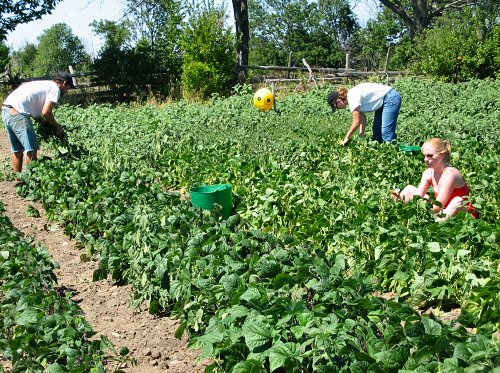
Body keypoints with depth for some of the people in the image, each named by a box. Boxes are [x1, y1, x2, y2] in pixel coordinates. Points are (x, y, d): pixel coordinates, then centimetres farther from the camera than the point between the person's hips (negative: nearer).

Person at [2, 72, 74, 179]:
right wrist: (57, 127, 1)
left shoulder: (44, 85, 25)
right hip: (17, 113, -10)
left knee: (17, 150, 18)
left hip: (6, 110, 10)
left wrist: (48, 124, 15)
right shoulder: (55, 88, -2)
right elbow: (46, 112, -13)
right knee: (31, 149, -5)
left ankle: (18, 180, 26)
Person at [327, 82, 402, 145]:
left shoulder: (352, 98, -22)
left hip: (391, 98, -10)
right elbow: (362, 117, 5)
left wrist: (346, 138, -9)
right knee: (377, 131, 10)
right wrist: (361, 135, 0)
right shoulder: (351, 95, 5)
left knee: (387, 132, -14)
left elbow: (357, 122, -18)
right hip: (383, 102, 10)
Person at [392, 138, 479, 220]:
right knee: (409, 188, 2)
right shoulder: (428, 173, -3)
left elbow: (437, 206, -27)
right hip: (441, 211, 7)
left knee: (458, 201, -39)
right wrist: (401, 197, -28)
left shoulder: (450, 174, -24)